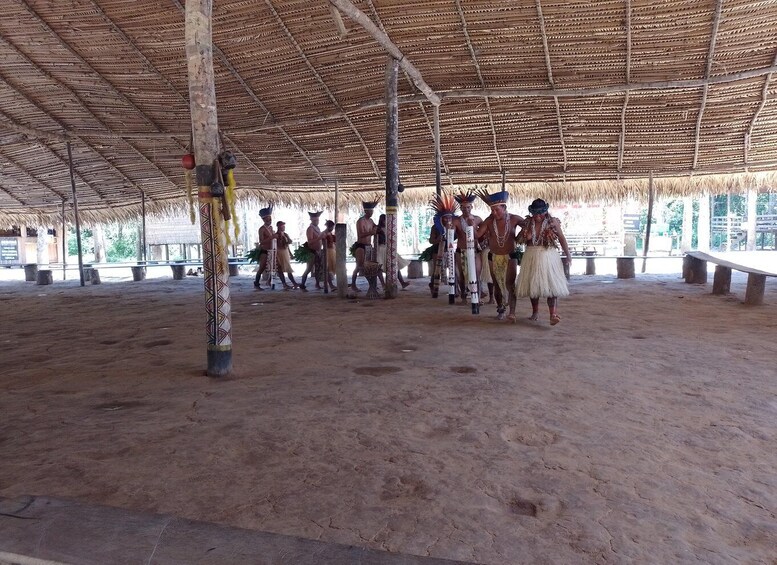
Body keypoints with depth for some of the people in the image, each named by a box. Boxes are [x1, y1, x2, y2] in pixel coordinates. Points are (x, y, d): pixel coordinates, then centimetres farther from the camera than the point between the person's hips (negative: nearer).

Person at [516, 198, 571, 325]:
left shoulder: (552, 222, -4)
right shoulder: (528, 222, 4)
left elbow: (562, 239, 1)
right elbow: (519, 240, 11)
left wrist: (567, 255, 0)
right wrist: (525, 236, -11)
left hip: (548, 256, -3)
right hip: (532, 257, 3)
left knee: (551, 285, -11)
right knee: (532, 285, 9)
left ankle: (553, 315, -17)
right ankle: (535, 312, 23)